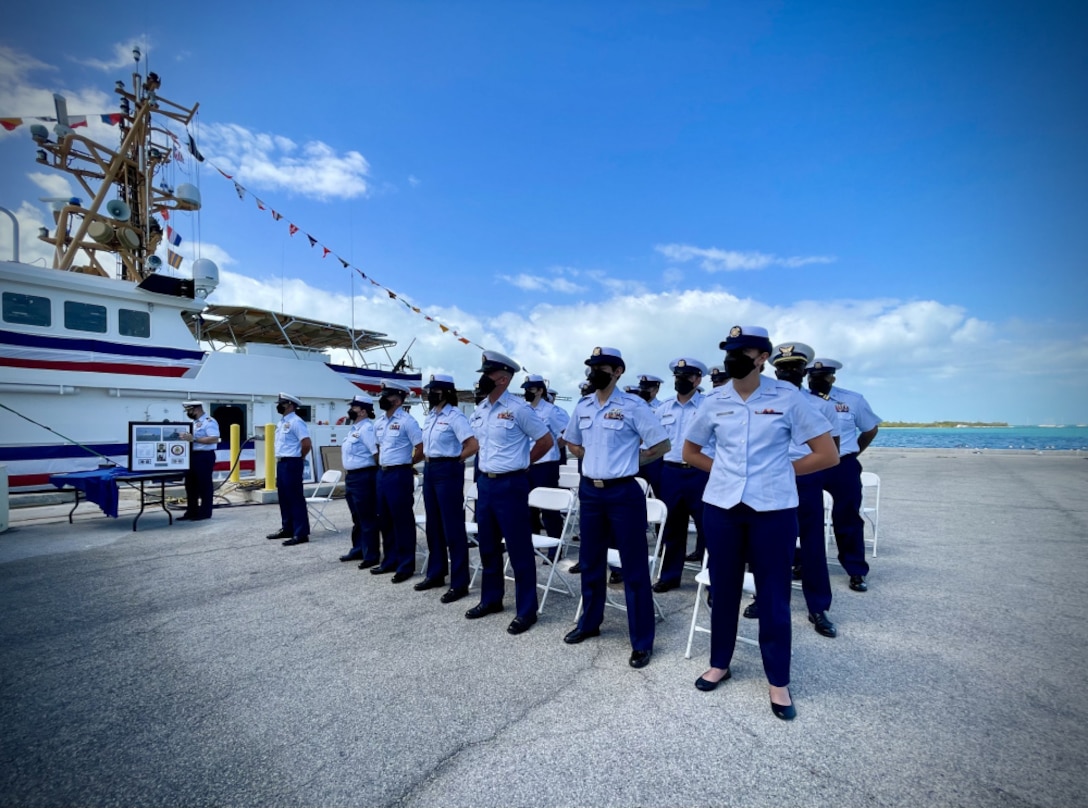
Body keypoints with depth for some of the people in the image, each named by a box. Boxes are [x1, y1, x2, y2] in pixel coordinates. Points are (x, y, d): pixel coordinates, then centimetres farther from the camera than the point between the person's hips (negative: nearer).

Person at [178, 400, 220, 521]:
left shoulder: (209, 422, -13)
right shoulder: (194, 422, 16)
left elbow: (215, 439, -24)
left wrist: (194, 439, -26)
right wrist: (186, 437, 4)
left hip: (204, 456, -10)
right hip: (192, 455, 10)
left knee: (204, 484, -2)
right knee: (191, 484, 13)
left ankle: (205, 512, 6)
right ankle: (192, 511, 22)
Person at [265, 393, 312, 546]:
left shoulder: (296, 422, -14)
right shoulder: (281, 422, 15)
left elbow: (307, 444, -21)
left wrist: (298, 458, -6)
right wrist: (280, 460, 16)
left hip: (291, 464, -10)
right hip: (281, 463, 10)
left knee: (295, 498, -7)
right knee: (284, 498, 16)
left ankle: (301, 533, -2)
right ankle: (287, 529, 27)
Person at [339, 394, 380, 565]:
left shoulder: (367, 428, -16)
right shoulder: (354, 428, 16)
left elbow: (377, 452, -23)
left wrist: (377, 473, -16)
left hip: (364, 476, -10)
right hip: (351, 476, 10)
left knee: (368, 518, -2)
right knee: (357, 517, 20)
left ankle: (371, 556, 7)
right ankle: (358, 550, 32)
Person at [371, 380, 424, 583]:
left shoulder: (406, 421, -12)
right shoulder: (379, 422, 11)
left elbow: (421, 448, -13)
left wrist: (407, 463, -3)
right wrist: (381, 464, 16)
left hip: (399, 475, -8)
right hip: (382, 474, 8)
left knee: (402, 520, -1)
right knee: (385, 520, 14)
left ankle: (406, 565, 9)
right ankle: (390, 561, 27)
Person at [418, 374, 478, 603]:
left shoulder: (455, 416, -14)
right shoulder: (430, 416, 12)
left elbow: (473, 445, -22)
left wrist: (454, 460, -11)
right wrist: (429, 460, 12)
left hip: (448, 471, -9)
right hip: (430, 470, 9)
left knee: (452, 526, -3)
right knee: (433, 524, 15)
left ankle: (459, 582, 7)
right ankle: (435, 573, 29)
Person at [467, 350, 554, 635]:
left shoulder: (519, 409, -13)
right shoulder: (478, 410, 9)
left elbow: (546, 440, -7)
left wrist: (521, 462, 0)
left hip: (510, 485, -7)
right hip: (485, 483, 8)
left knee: (519, 549, 2)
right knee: (488, 546, 17)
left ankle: (526, 610, 14)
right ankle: (491, 599, 34)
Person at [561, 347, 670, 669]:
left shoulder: (633, 405, -11)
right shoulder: (582, 407, 6)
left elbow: (661, 445, -7)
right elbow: (572, 443, 21)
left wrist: (630, 460, -3)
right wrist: (595, 458, 8)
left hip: (623, 493, -5)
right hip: (589, 492, 6)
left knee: (633, 567, 4)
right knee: (590, 562, 18)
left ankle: (642, 641, 17)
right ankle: (589, 623, 37)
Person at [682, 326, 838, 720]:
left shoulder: (787, 398, -6)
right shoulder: (714, 402, 2)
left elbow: (828, 454, -3)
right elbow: (690, 452, 14)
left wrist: (782, 470, -1)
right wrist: (725, 470, 4)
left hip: (773, 510, -2)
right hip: (721, 507, 3)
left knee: (773, 596, 8)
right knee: (723, 588, 14)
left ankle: (778, 682, 27)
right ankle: (719, 664, 34)